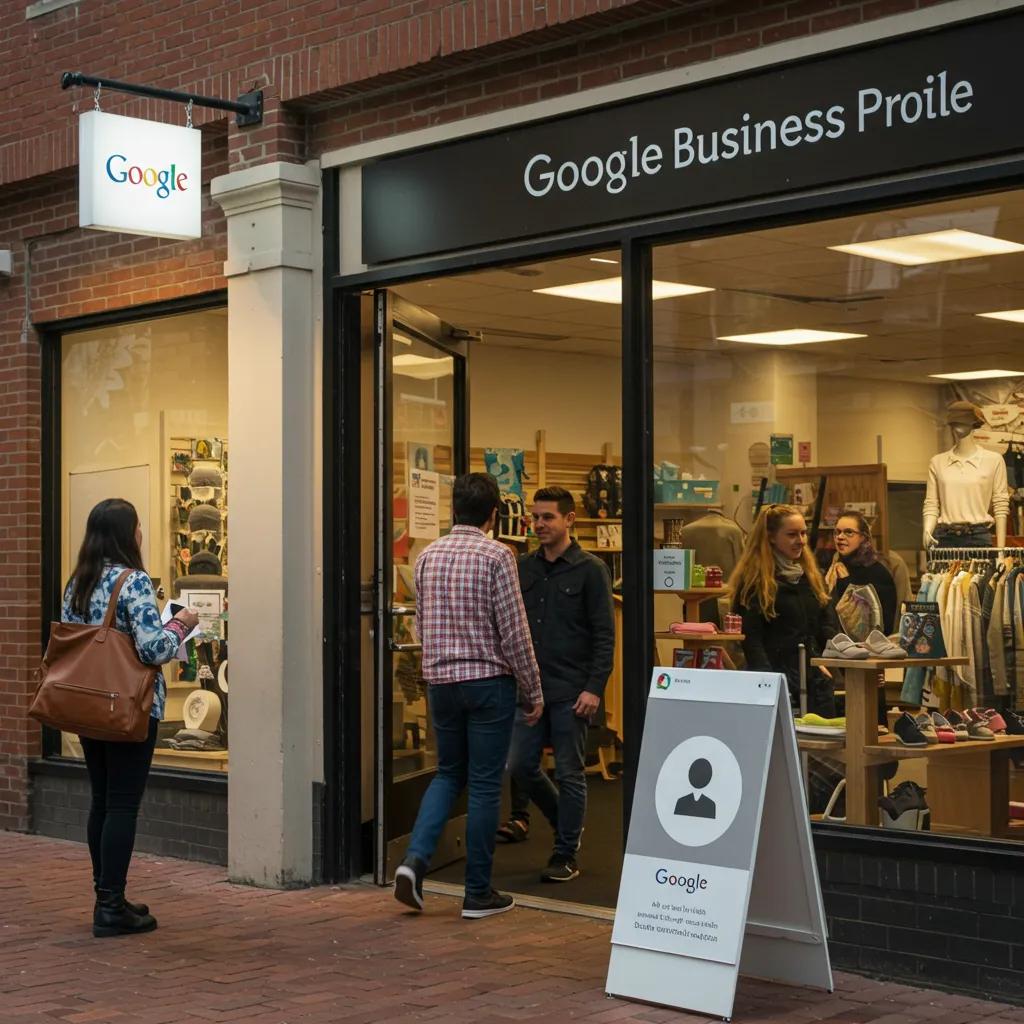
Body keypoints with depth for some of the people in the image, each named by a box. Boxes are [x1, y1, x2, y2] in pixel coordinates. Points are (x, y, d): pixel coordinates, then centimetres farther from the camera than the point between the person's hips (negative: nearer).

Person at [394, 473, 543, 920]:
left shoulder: (428, 555, 5)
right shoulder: (496, 556, -12)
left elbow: (421, 625, 12)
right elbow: (515, 632, -13)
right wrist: (533, 691, -4)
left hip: (441, 681, 5)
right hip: (488, 681, -5)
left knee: (448, 774, 19)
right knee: (484, 786, 3)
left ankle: (416, 858, 0)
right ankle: (478, 893, 9)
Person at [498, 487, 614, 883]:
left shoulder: (590, 570, -5)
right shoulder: (524, 568, 10)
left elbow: (604, 634, -7)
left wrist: (595, 687, -15)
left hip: (571, 690, -5)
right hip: (530, 686, 5)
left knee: (569, 773, 1)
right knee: (520, 764, 5)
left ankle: (566, 857, 12)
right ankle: (566, 821, 28)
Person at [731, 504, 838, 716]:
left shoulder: (812, 575, 16)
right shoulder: (755, 581, -4)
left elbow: (829, 627, 13)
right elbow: (751, 638, -10)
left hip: (817, 678, 6)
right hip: (778, 673, -6)